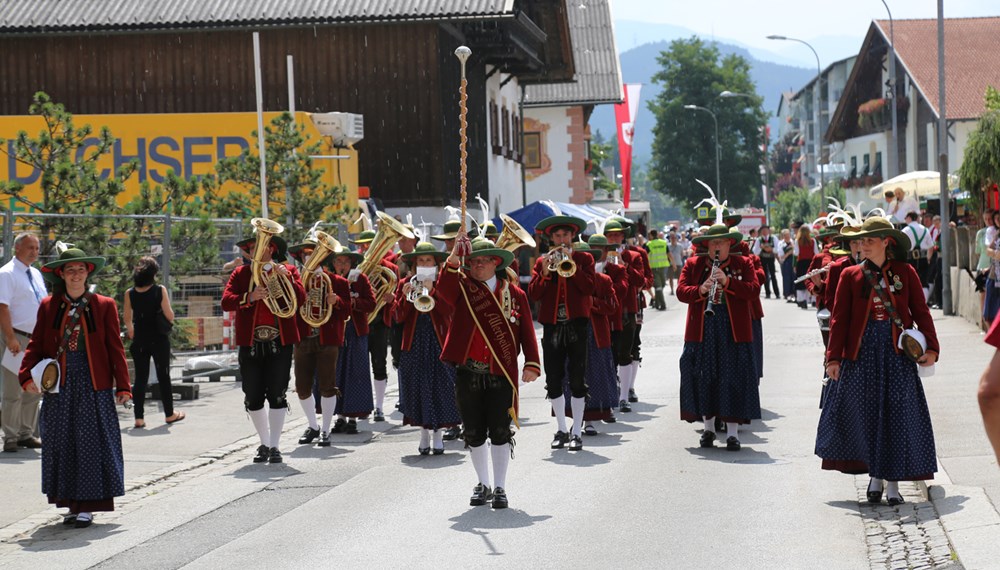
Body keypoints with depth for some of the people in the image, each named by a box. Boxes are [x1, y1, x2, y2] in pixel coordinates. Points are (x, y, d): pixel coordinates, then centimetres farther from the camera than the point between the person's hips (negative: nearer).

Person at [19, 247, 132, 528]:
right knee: (61, 443, 5)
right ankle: (71, 504, 15)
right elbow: (36, 344, 6)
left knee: (91, 442, -2)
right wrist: (28, 375, -9)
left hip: (93, 384, -2)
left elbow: (115, 348, 2)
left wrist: (122, 386, -2)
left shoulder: (104, 306, 2)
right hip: (59, 384, 2)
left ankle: (87, 506, 3)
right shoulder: (48, 306, 6)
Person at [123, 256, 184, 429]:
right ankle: (169, 414, 20)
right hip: (159, 339, -2)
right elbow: (170, 316, -10)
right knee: (163, 376, 10)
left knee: (140, 378, 6)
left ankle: (139, 418, 2)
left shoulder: (130, 294, -2)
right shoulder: (160, 290, -9)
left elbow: (127, 319, 6)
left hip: (140, 341, 2)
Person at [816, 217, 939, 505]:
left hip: (897, 352, 0)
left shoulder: (905, 273, 5)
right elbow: (839, 319, 2)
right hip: (862, 352, 0)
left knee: (897, 414, 0)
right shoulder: (851, 275, 5)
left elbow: (921, 312, 5)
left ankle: (892, 481, 7)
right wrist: (834, 357, -4)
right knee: (866, 414, 2)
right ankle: (875, 476, 16)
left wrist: (931, 347, -5)